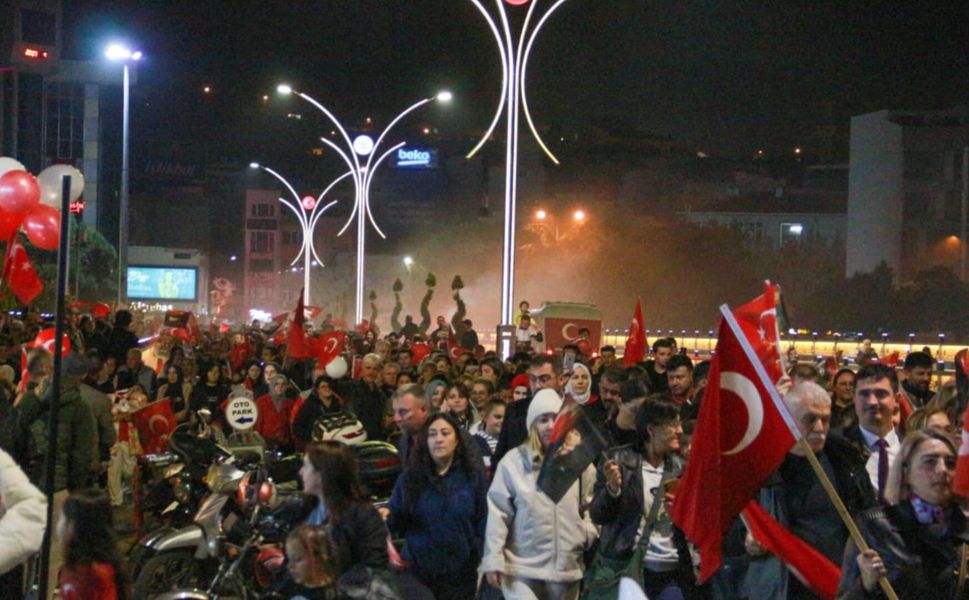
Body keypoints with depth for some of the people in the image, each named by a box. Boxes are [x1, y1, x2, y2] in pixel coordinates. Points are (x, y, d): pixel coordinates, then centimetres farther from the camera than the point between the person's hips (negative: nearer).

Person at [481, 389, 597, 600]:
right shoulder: (513, 462, -6)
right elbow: (497, 513, -5)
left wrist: (588, 532, -3)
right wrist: (493, 559, -7)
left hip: (567, 568, 4)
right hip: (522, 569, -4)